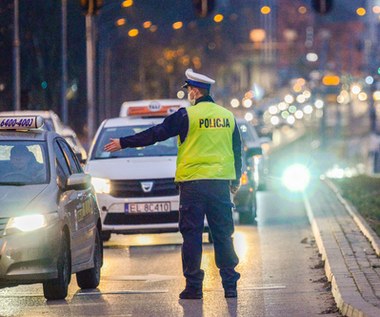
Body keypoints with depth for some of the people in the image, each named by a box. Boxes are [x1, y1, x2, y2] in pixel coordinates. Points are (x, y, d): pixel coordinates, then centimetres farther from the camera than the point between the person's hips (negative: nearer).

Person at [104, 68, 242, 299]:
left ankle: (193, 286, -1)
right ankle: (230, 285, 5)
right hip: (221, 183, 4)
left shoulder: (187, 115, -6)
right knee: (223, 236, 7)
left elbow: (155, 134, -3)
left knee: (192, 235, 1)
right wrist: (236, 181, 29)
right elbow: (237, 151, 17)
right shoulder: (228, 116, 9)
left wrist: (123, 143, 4)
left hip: (193, 184, -4)